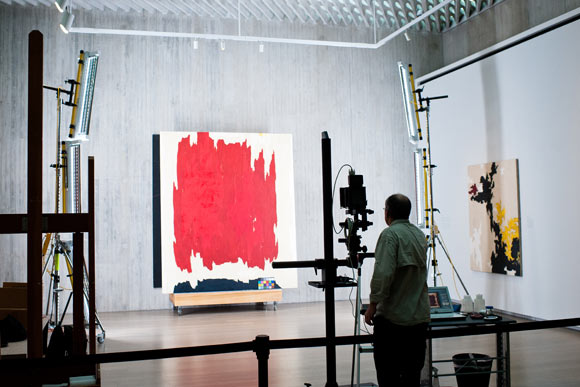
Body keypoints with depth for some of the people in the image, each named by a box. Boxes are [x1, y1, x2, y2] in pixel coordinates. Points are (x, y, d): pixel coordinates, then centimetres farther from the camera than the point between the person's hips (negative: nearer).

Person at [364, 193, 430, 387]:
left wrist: (373, 304, -14)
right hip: (419, 317, 7)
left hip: (392, 318, -7)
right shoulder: (420, 235, 12)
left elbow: (383, 273, -21)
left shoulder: (390, 234, -12)